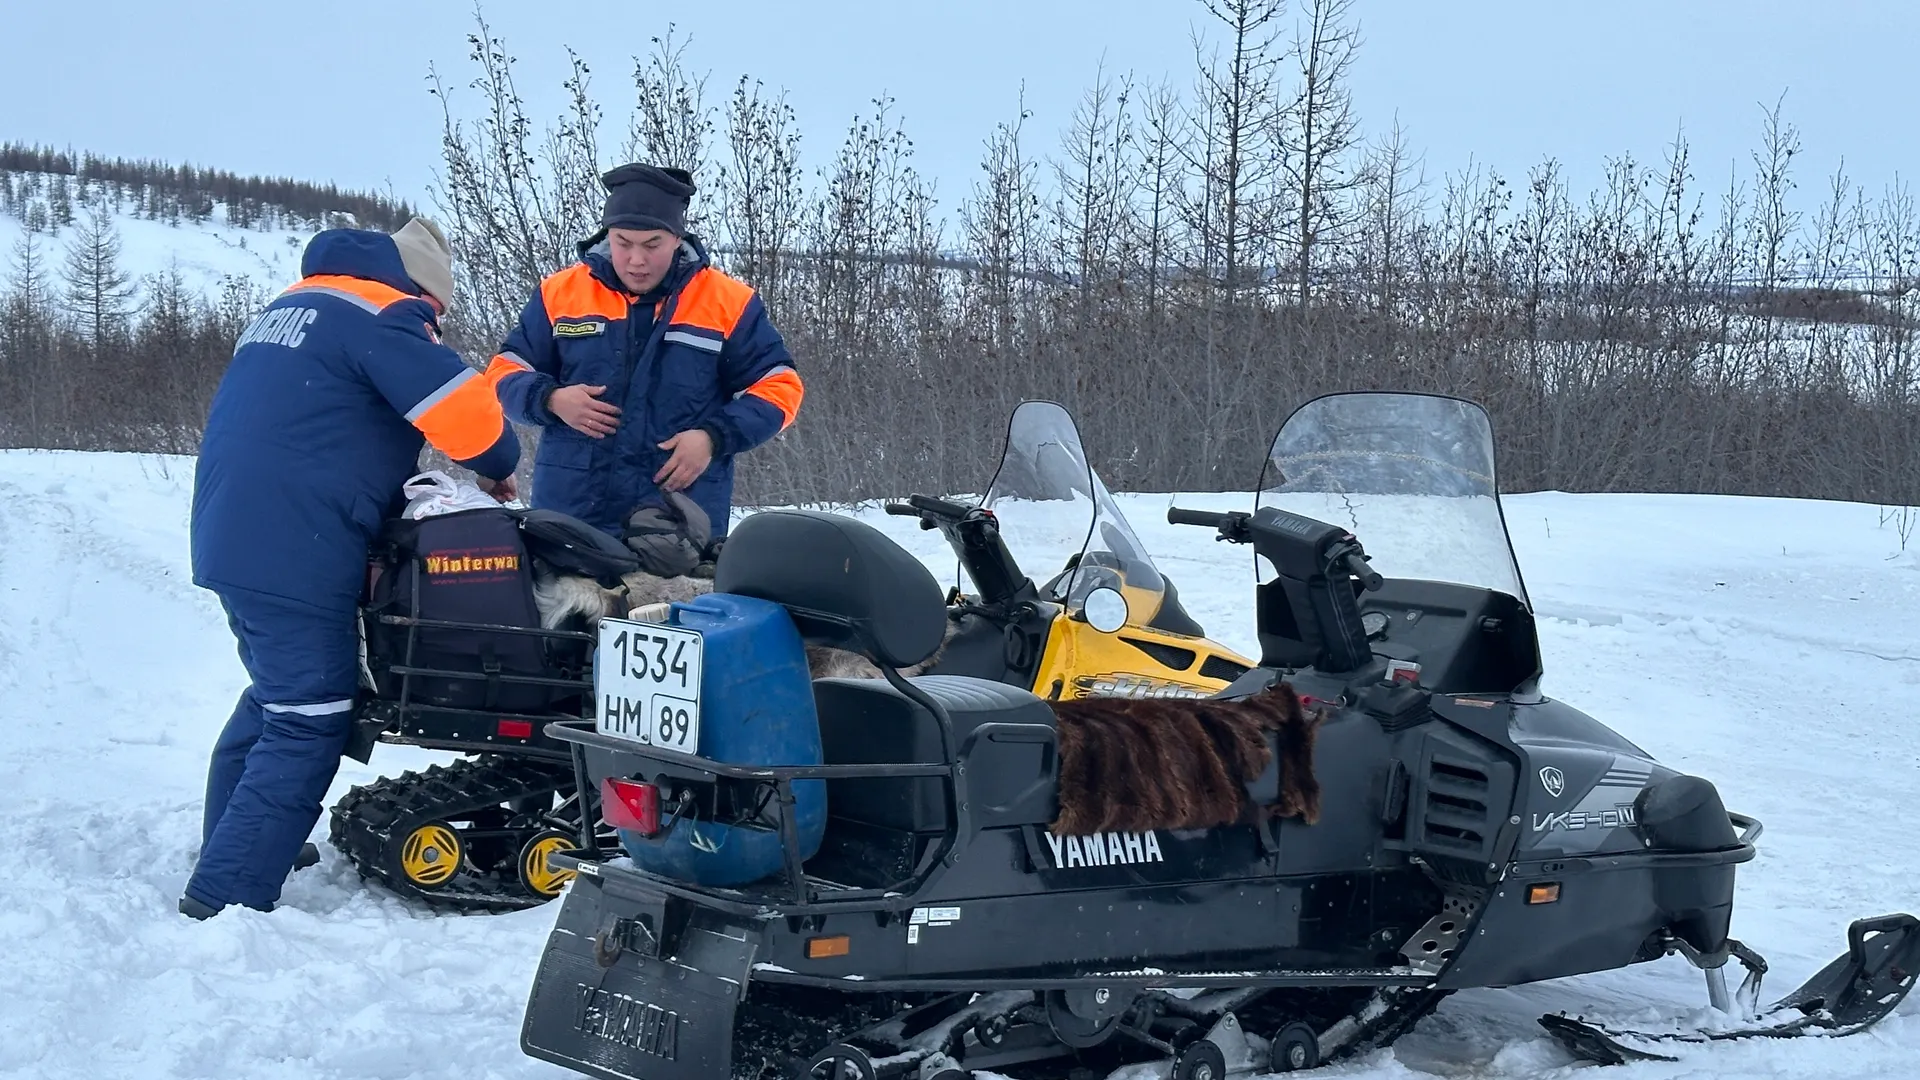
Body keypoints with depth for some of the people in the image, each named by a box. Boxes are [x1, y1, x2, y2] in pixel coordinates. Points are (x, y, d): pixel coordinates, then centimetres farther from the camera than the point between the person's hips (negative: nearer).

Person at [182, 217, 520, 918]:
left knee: (275, 693, 26)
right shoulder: (381, 315, -7)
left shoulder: (290, 308, 22)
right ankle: (224, 899, -11)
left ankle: (234, 843, 35)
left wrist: (400, 494, 22)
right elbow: (460, 407, -18)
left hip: (233, 539, 10)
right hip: (295, 552, -10)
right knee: (308, 723, -7)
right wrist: (498, 465, 2)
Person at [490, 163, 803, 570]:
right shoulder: (559, 293, 7)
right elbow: (507, 371, 14)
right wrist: (551, 400, -8)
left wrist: (715, 437, -10)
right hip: (570, 510, 2)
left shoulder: (729, 303, 2)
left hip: (683, 520, -2)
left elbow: (779, 387, 5)